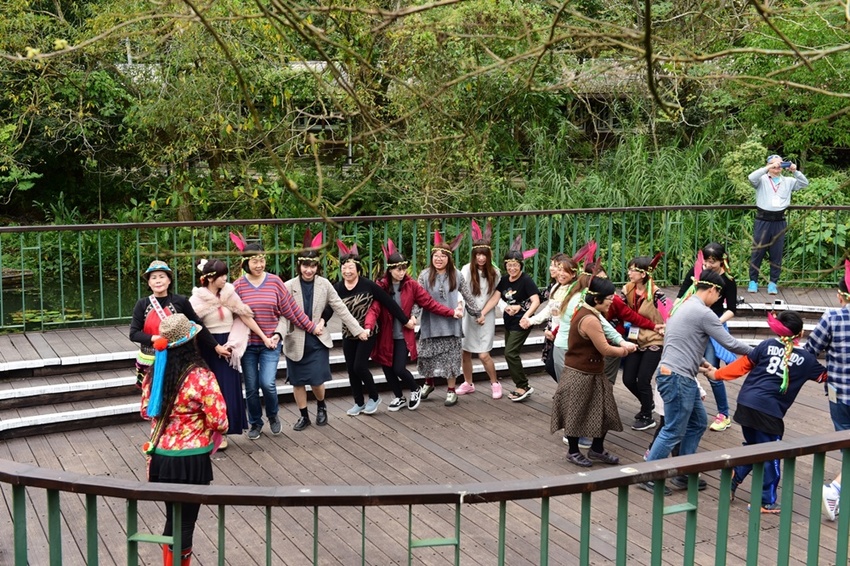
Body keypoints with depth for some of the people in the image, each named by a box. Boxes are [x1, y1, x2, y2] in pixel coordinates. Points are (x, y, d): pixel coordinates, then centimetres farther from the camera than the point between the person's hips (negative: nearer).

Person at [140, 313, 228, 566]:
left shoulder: (154, 373, 0)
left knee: (172, 516, 21)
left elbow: (145, 412, 12)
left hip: (160, 457, 6)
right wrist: (201, 423, 4)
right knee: (185, 520, 8)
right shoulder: (201, 376, -18)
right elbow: (218, 422, -17)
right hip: (191, 460, -5)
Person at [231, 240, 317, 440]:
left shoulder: (275, 281, -2)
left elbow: (291, 309, 5)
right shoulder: (238, 285, -4)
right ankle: (255, 423, 29)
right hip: (248, 344, 0)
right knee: (251, 388, 7)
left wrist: (311, 327, 7)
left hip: (271, 343, 0)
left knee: (268, 383, -12)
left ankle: (273, 415, 18)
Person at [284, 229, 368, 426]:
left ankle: (321, 406, 29)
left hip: (318, 340, 0)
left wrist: (358, 330, -1)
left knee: (317, 380, -2)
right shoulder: (289, 286, -5)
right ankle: (303, 416, 27)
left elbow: (340, 309, 1)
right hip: (296, 342, 0)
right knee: (298, 382, 8)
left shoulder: (324, 284, -2)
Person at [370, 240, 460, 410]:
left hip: (404, 335, -1)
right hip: (386, 336, 1)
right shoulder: (381, 286, -8)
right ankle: (399, 398, 35)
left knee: (399, 369, -10)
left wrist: (452, 313, -13)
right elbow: (374, 308, -17)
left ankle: (415, 390, 22)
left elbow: (430, 303, -4)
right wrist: (368, 326, -37)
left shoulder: (411, 285, -5)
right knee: (387, 369, 9)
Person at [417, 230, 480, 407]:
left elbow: (468, 296, 8)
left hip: (451, 323, 0)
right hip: (431, 323, 0)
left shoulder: (456, 275, -2)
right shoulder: (425, 275, -6)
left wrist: (478, 314, 15)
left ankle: (451, 391, 16)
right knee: (429, 355, 10)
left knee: (450, 357, 3)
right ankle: (429, 383, 36)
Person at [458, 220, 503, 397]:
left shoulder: (494, 272, -2)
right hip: (468, 316, 1)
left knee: (484, 355, -6)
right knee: (465, 352, 8)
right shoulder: (467, 270, -10)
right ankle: (468, 384, 29)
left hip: (486, 317, -1)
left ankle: (495, 384, 15)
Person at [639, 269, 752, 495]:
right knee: (674, 431, -3)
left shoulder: (684, 306, 15)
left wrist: (702, 364, 24)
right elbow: (730, 343, -10)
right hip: (677, 378, -10)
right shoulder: (703, 313, -14)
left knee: (697, 423, 17)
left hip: (682, 377, 10)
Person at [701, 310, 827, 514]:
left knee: (752, 446, 25)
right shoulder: (806, 359, 4)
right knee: (770, 456, 9)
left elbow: (743, 365, 8)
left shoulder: (767, 345, 7)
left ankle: (731, 481, 22)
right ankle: (767, 502, 18)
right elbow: (825, 375, 18)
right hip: (769, 411, -4)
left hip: (746, 403, 4)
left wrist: (717, 374, 17)